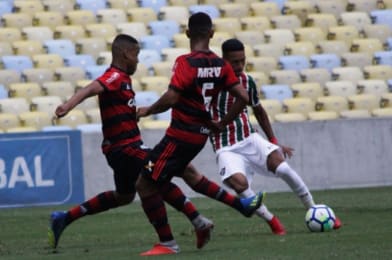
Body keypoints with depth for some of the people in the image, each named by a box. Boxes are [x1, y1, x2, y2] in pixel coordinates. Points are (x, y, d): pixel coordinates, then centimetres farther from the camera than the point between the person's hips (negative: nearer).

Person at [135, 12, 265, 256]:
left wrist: (148, 110, -8)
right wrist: (222, 124, 10)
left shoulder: (186, 63, -18)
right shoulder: (221, 65, 2)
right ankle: (242, 203, 32)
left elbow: (170, 99, -26)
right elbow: (243, 97, 0)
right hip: (201, 133, 8)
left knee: (145, 184, 1)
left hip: (180, 134, -8)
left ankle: (167, 244, 6)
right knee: (183, 171, 35)